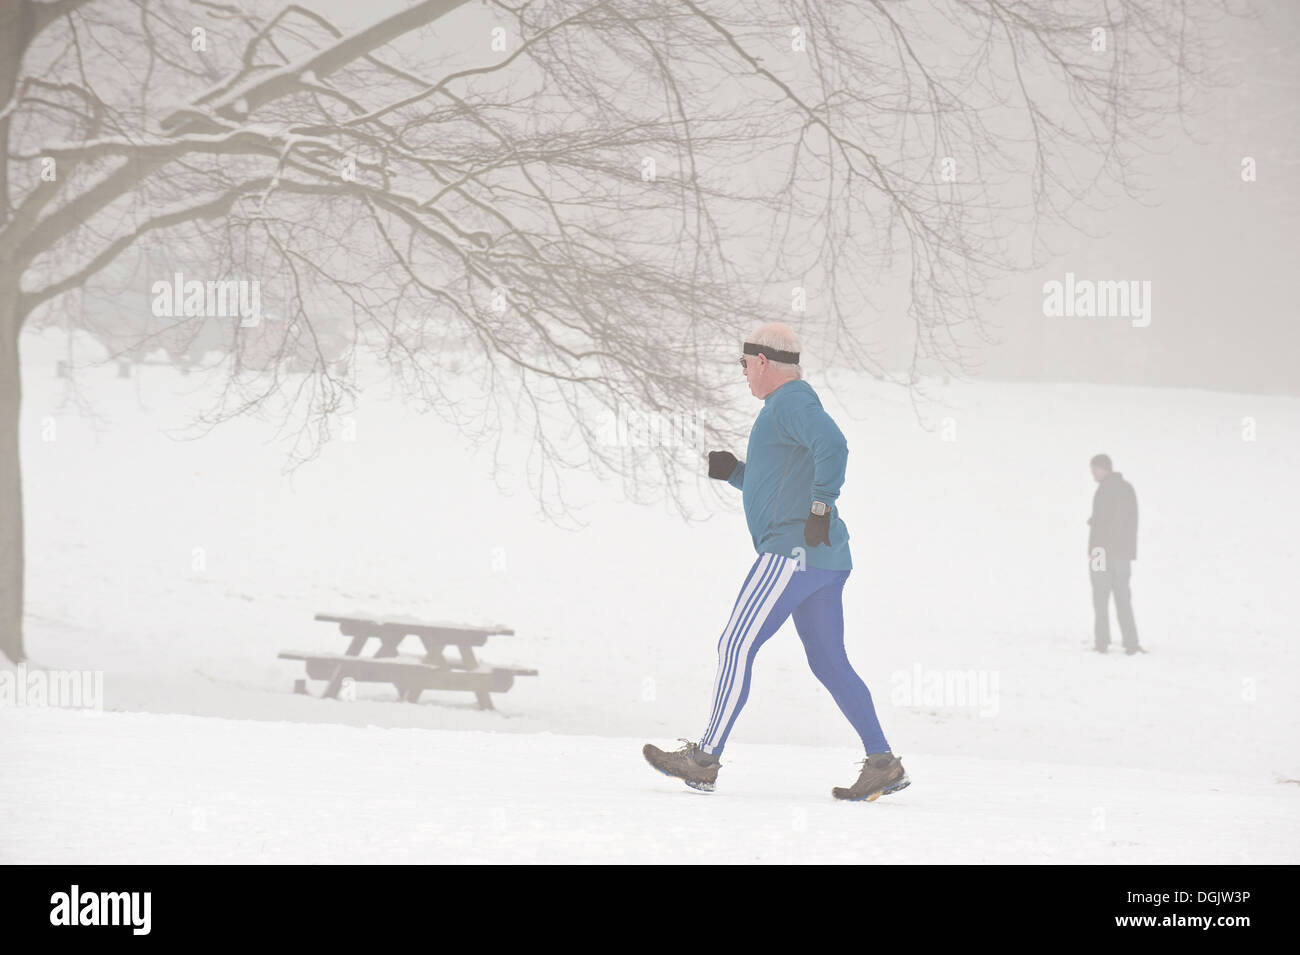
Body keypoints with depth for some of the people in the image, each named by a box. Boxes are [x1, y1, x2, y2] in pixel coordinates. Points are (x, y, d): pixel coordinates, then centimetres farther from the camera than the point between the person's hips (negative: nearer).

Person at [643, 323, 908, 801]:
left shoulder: (791, 401, -8)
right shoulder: (789, 405, 24)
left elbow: (834, 447, -25)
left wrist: (821, 507, -25)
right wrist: (733, 471, 17)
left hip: (793, 550, -11)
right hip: (823, 560, 11)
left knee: (736, 646, -8)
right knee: (830, 662, 9)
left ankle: (706, 759, -8)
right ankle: (882, 763, 4)